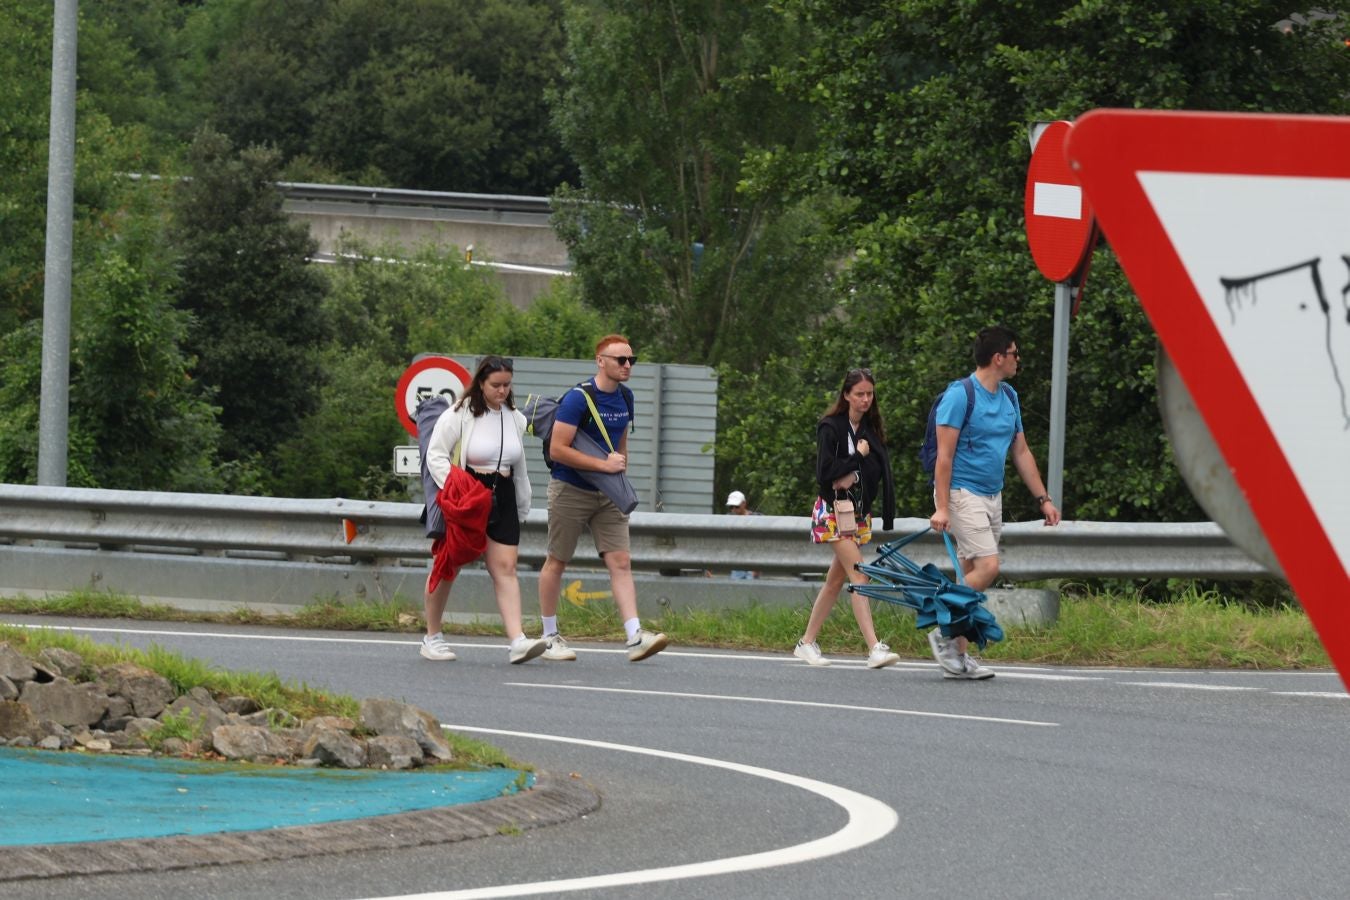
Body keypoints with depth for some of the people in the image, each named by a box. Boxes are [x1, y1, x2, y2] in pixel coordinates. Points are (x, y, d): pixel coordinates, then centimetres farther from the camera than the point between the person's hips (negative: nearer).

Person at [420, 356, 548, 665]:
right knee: (447, 566, 4)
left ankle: (517, 641, -18)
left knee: (505, 567, -7)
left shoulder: (515, 419, 12)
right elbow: (436, 456, -10)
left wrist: (522, 507, 23)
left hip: (502, 499, 4)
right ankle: (432, 637, 18)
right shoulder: (459, 415, -6)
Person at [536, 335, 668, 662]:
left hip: (608, 494, 6)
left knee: (620, 561, -6)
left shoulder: (624, 398, 6)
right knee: (557, 562, 6)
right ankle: (550, 637, 18)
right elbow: (557, 450, -21)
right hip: (570, 491, -6)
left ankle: (635, 636, -14)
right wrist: (603, 464, -21)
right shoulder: (578, 399, -17)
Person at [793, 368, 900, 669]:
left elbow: (879, 471, 3)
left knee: (835, 581, 11)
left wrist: (852, 477, -14)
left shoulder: (871, 430, 10)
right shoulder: (830, 428, -9)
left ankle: (807, 643, 21)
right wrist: (858, 457, -11)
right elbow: (825, 472, -17)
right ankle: (874, 648, -24)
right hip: (834, 509, -7)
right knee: (859, 576, -16)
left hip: (859, 509, 7)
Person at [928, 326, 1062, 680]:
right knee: (987, 567, -17)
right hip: (962, 492, -8)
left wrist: (1043, 499, 14)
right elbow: (945, 454, -15)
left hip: (993, 496, 8)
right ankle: (945, 633, -6)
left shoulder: (1009, 397, 12)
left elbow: (1021, 452, 18)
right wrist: (942, 507, -20)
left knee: (971, 576, 7)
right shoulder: (960, 395, -13)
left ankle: (960, 653, 9)